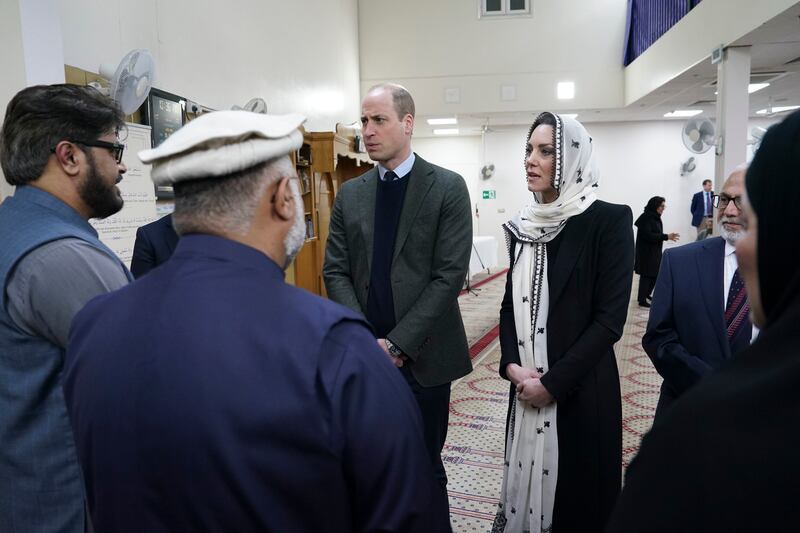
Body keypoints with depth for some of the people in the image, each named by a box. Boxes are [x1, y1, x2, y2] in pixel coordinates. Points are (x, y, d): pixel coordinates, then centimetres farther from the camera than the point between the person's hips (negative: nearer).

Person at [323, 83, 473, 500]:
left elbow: (449, 275, -10)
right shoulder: (349, 194, 8)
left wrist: (397, 343, -14)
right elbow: (335, 271, 4)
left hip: (423, 355, -2)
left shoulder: (448, 188, -3)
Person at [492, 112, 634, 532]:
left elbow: (610, 317, -14)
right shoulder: (524, 224, 6)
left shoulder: (609, 220, -11)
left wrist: (554, 382, -15)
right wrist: (512, 366, -6)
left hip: (580, 388, -5)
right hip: (527, 386, 5)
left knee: (577, 491, 10)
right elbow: (510, 303, 9)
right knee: (528, 480, 16)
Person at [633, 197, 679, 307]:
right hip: (646, 252, -9)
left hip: (655, 251, 9)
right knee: (646, 275, -2)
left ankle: (646, 294, 31)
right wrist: (666, 236, -26)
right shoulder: (646, 218, -17)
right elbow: (648, 235, -25)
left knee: (656, 273, 13)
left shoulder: (655, 217, 9)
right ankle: (642, 300, 9)